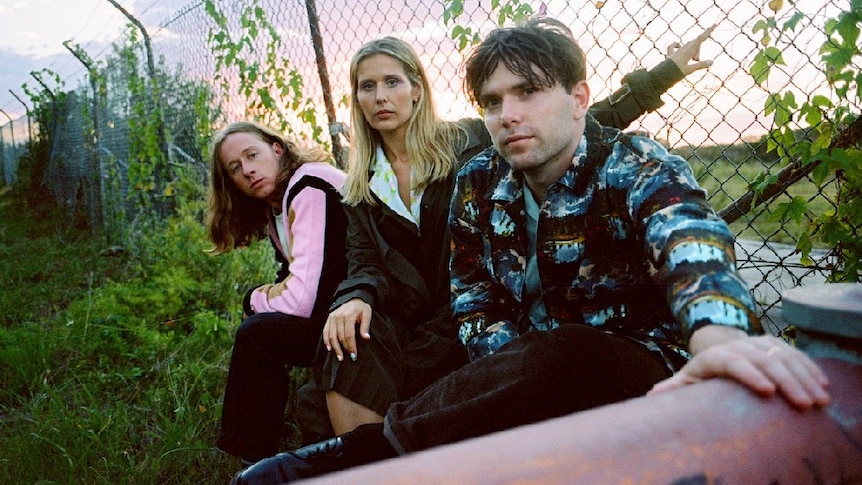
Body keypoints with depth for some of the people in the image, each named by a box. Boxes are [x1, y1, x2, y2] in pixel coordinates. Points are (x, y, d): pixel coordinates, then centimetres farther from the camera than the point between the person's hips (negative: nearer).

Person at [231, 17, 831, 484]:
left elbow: (692, 249, -34)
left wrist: (719, 341, -58)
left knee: (562, 363, -36)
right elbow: (474, 301, 4)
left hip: (645, 371, -4)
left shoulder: (639, 170, -12)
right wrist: (512, 383, -17)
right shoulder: (479, 184, 3)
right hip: (541, 374, 4)